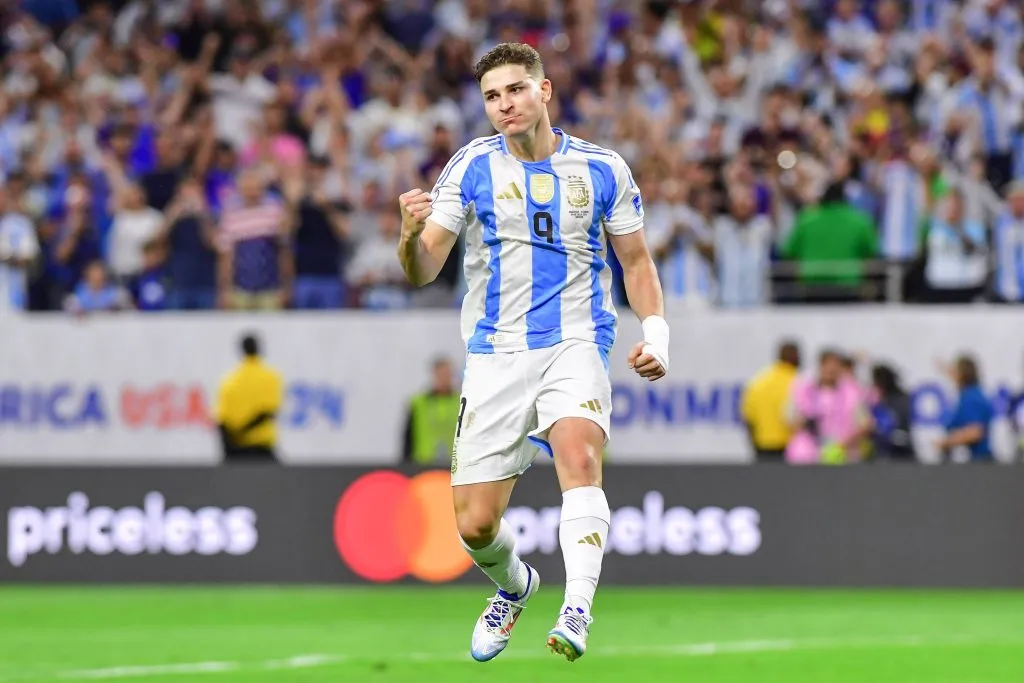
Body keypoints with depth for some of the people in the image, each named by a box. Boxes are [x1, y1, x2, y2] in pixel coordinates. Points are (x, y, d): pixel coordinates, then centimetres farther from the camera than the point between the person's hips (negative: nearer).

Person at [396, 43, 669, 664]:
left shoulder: (602, 169, 3)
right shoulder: (472, 166, 1)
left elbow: (636, 261, 14)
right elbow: (423, 271, -2)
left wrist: (656, 331, -2)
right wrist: (412, 233, -25)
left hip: (575, 343, -1)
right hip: (495, 354, 1)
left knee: (579, 454, -32)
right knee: (476, 526, 0)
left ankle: (577, 613, -40)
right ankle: (516, 586, 35)